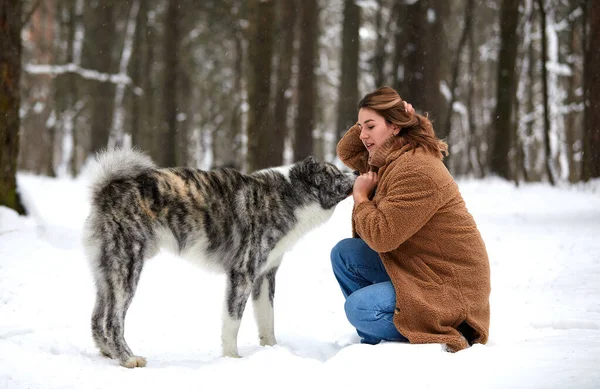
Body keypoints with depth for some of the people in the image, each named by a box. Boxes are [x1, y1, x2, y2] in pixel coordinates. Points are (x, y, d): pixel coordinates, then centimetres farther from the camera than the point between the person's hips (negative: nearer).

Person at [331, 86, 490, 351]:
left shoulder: (417, 170, -24)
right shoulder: (392, 157, 9)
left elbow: (382, 235, -27)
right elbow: (346, 152, 23)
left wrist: (360, 197, -9)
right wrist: (365, 124, 5)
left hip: (451, 285, -10)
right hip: (417, 267, 10)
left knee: (359, 308, -24)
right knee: (344, 253, 4)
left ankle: (448, 338, -7)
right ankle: (374, 344, 6)